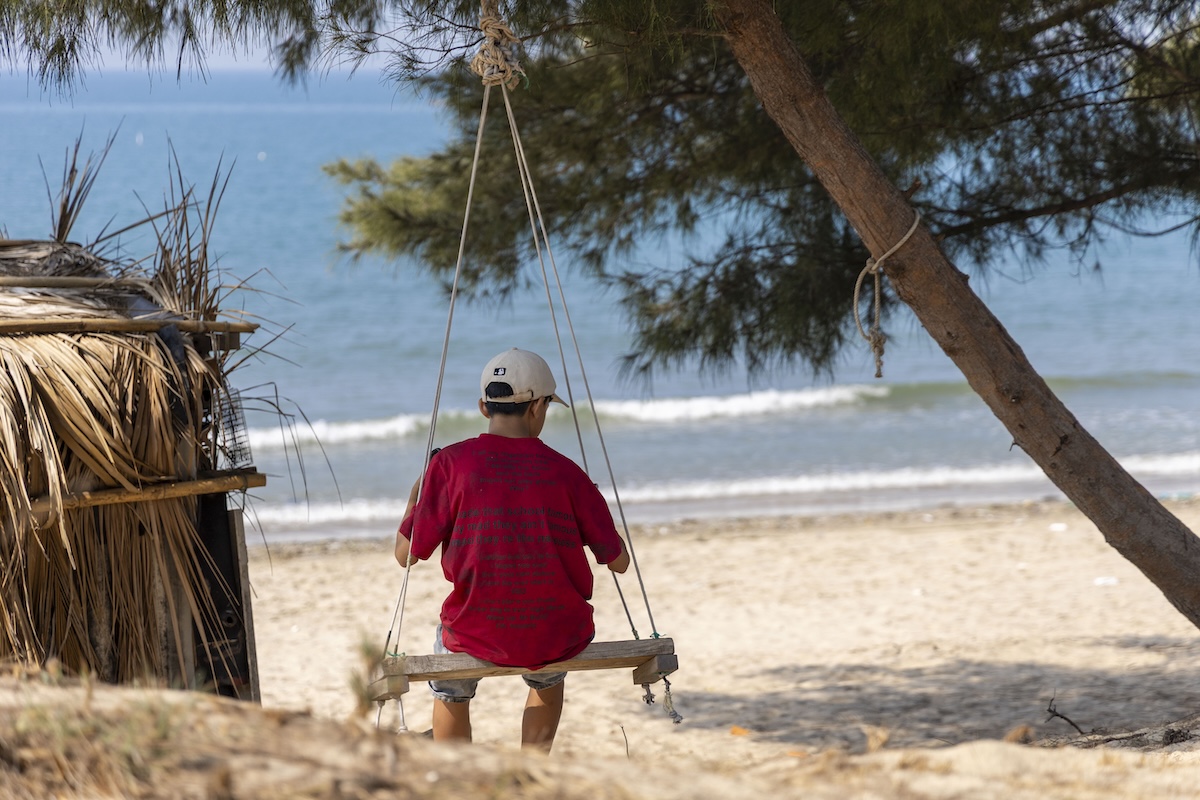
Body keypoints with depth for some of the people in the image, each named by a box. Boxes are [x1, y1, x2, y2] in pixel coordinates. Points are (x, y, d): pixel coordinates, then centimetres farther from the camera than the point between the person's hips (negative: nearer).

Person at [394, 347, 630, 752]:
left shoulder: (452, 464, -9)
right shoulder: (564, 472, -5)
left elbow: (406, 553, -3)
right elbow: (618, 561, 3)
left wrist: (414, 498, 14)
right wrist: (591, 505, 20)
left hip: (479, 636, -1)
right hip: (560, 636, 1)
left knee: (449, 688, 34)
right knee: (549, 674, 38)